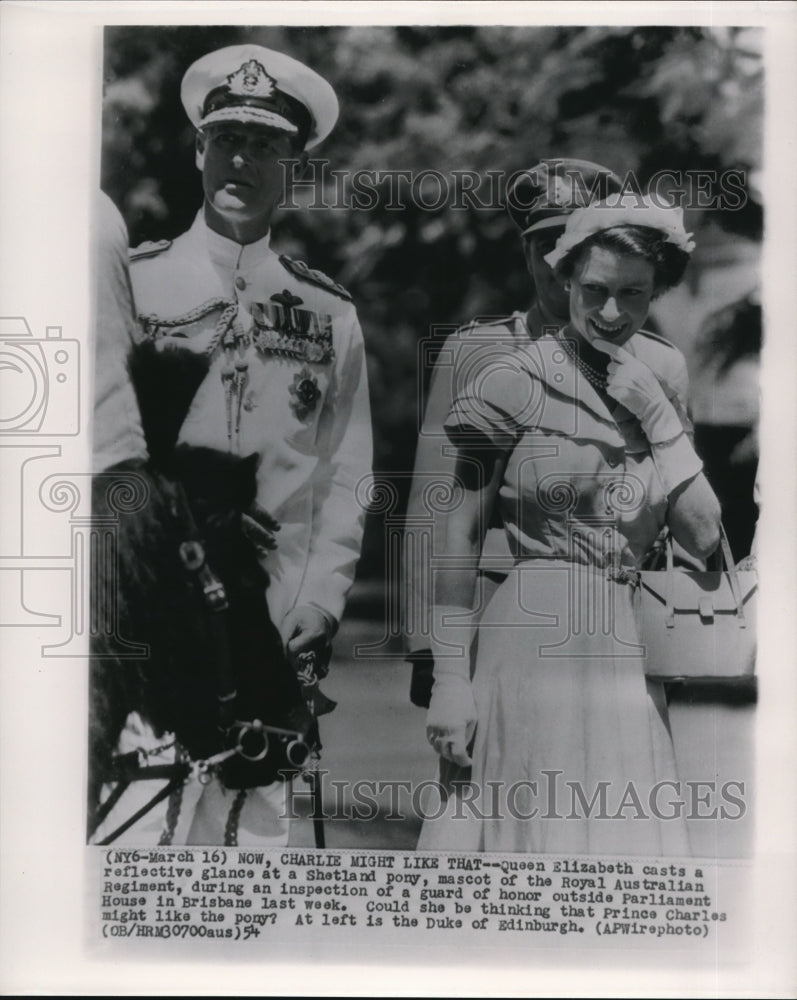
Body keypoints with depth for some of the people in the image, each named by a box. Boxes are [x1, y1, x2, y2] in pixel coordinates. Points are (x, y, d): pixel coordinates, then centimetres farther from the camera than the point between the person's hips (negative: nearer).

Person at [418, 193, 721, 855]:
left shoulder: (664, 375, 10)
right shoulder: (515, 380, -4)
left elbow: (704, 539, 4)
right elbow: (458, 534, -2)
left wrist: (659, 416, -4)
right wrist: (450, 679, -5)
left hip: (631, 653, 5)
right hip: (535, 644, -4)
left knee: (631, 840, 5)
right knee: (536, 828, -2)